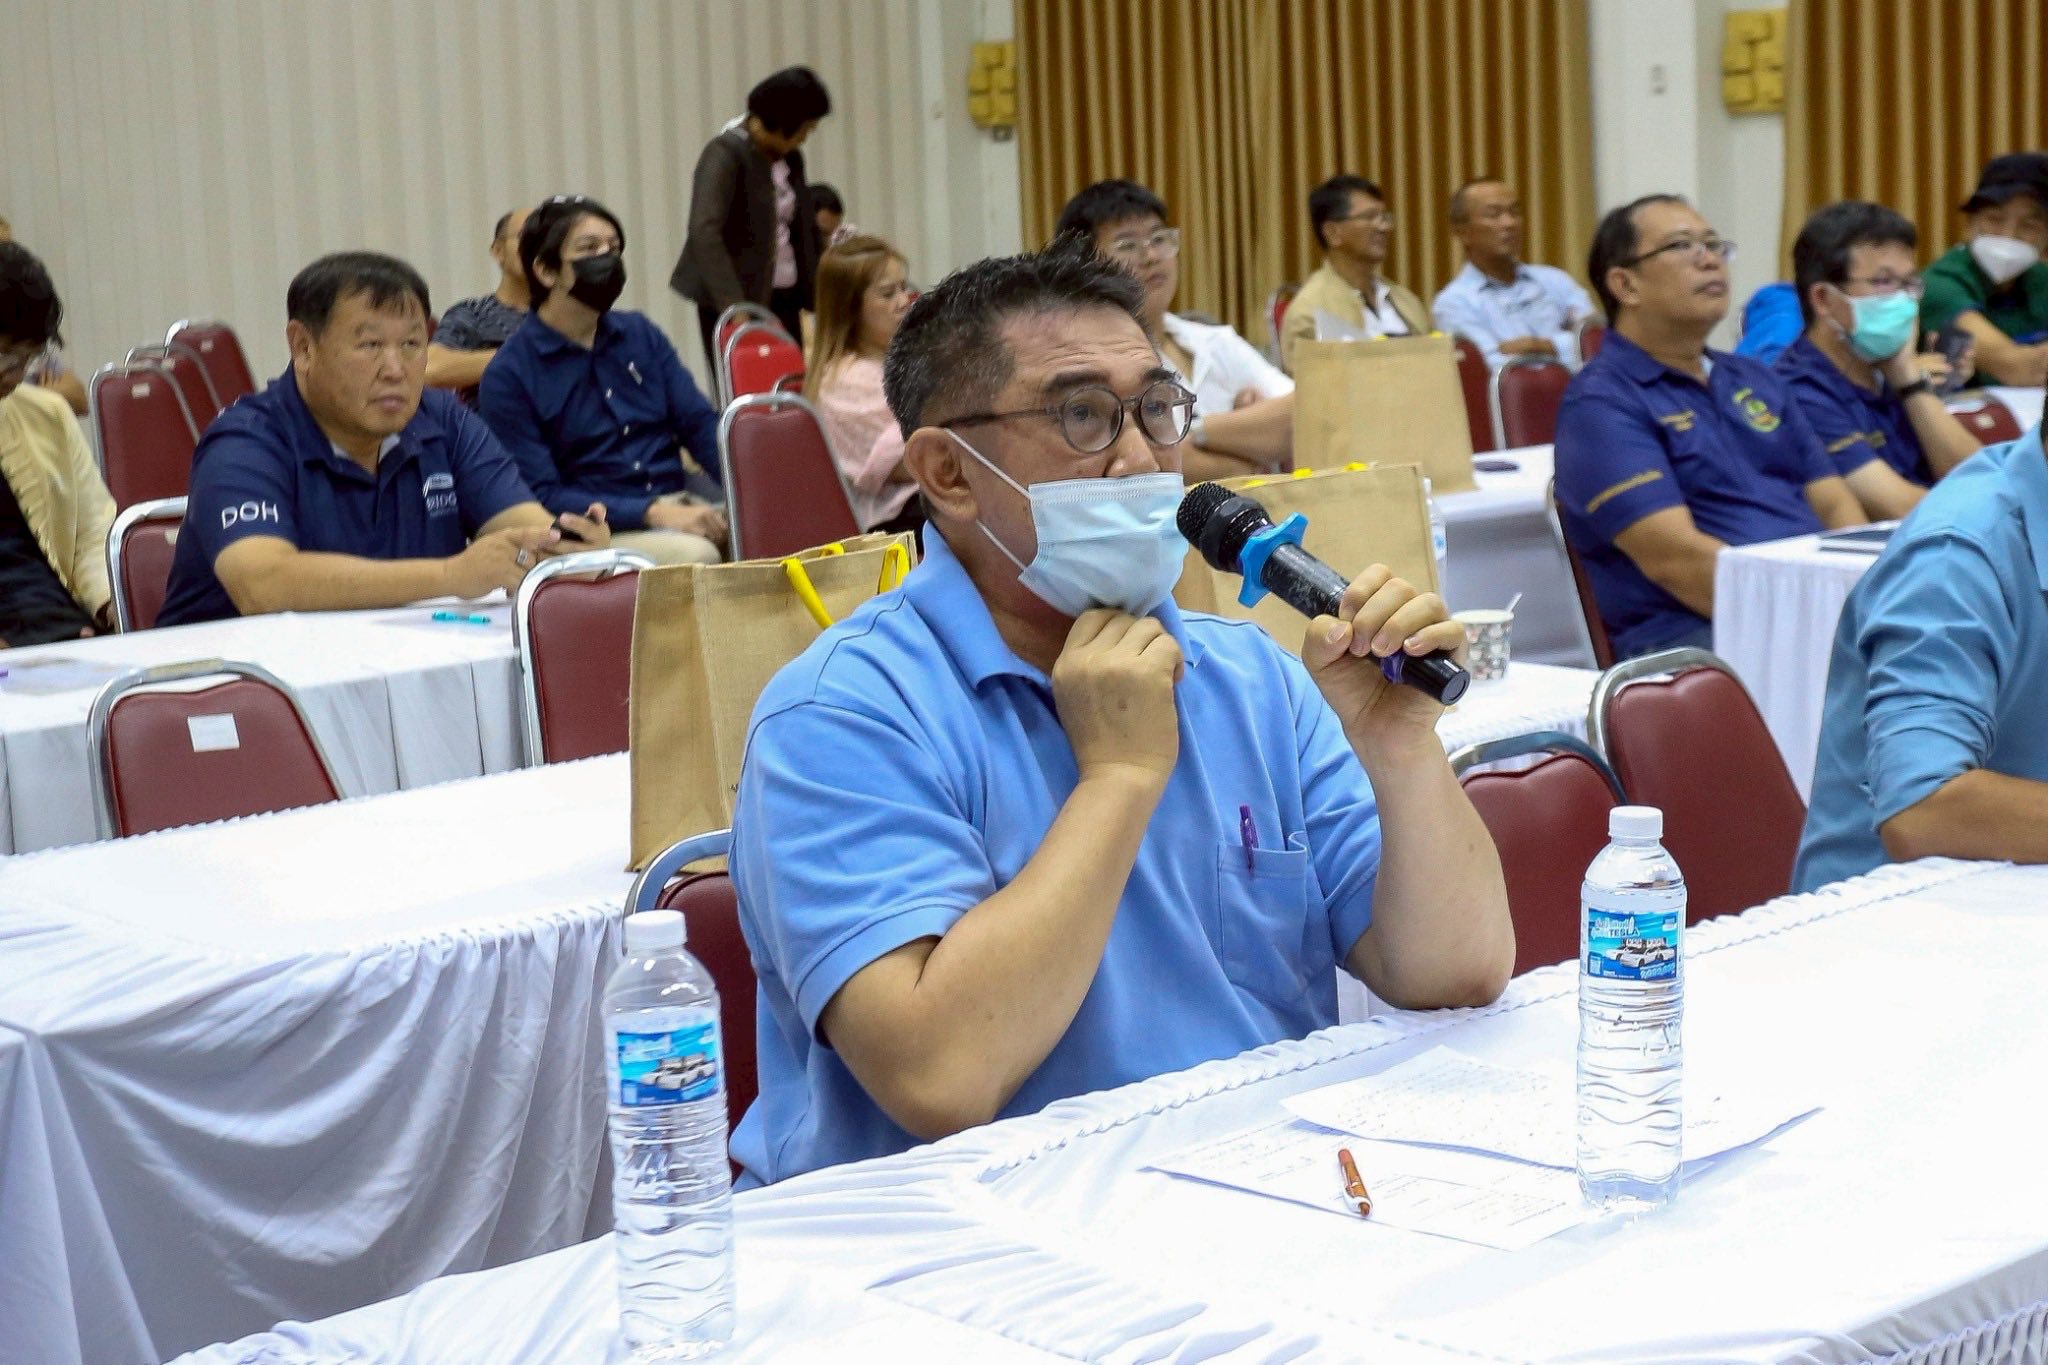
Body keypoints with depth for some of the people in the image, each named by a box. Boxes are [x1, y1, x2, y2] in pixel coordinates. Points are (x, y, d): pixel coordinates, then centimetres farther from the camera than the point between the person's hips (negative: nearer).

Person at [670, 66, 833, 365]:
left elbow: (806, 228, 20)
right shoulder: (725, 154, -10)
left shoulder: (789, 158, 12)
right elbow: (705, 234, -20)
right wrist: (734, 305, -29)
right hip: (736, 299, -7)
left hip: (784, 298, 7)